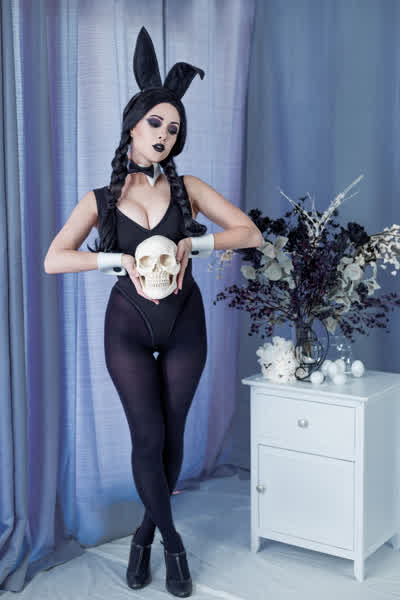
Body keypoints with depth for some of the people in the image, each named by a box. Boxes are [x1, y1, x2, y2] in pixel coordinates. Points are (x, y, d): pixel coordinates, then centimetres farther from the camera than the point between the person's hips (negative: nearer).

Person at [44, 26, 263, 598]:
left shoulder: (187, 187, 1)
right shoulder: (102, 199, 0)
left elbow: (251, 233, -4)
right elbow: (53, 259, -9)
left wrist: (193, 242, -18)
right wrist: (120, 259, -21)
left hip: (184, 322, 1)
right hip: (128, 325, -1)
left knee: (172, 434, 8)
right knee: (148, 436, -2)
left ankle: (146, 533, 29)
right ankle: (173, 544, 16)